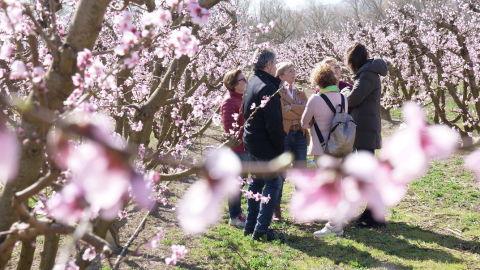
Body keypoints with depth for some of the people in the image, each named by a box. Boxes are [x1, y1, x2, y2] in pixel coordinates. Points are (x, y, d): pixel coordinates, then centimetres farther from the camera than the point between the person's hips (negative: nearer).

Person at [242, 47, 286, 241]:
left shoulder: (252, 83, 10)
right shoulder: (267, 87, -21)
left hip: (251, 142, 10)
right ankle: (261, 230, -2)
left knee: (257, 181, 18)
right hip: (265, 145, -10)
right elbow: (274, 121, -23)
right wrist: (280, 145, -16)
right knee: (274, 183, -2)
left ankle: (250, 226, 24)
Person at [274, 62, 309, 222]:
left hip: (300, 134, 5)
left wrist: (291, 108, -10)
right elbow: (281, 112, -13)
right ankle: (276, 209, 3)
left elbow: (307, 110, 2)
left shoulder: (300, 93, 19)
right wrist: (300, 114, -4)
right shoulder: (277, 92, 2)